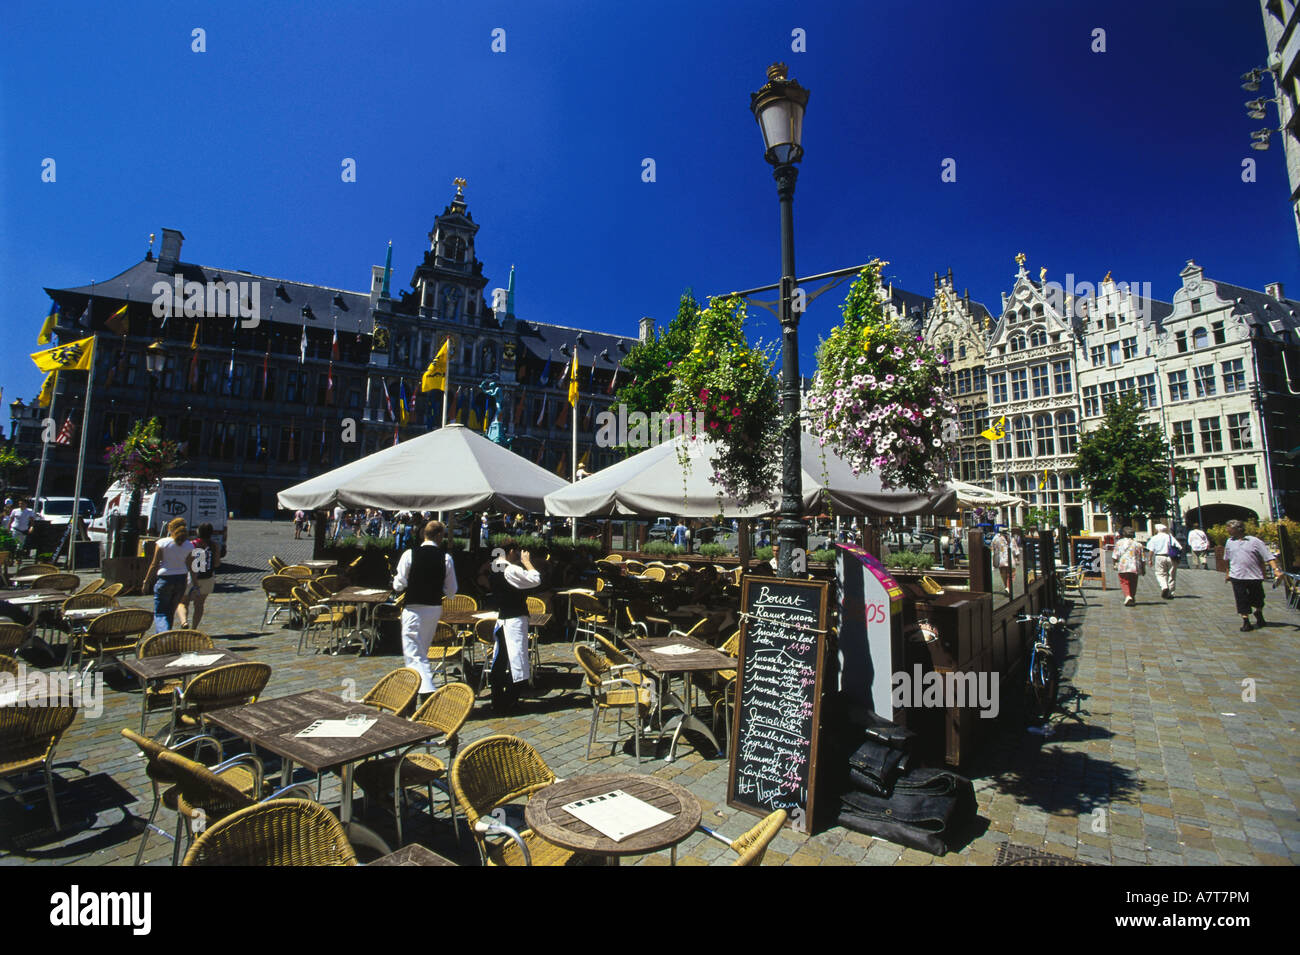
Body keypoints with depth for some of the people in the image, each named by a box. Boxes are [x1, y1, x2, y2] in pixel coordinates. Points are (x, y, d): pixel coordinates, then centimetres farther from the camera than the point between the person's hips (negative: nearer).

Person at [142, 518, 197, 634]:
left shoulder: (162, 543, -8)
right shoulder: (189, 546, -1)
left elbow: (154, 564, -7)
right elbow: (191, 567, 2)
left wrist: (147, 581, 2)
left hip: (165, 579, -4)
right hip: (181, 579, 4)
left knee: (160, 613, 0)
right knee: (171, 611, 18)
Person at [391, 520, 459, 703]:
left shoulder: (409, 555, -11)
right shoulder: (446, 558, -6)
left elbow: (399, 585, -7)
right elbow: (451, 591, -2)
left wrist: (395, 580, 15)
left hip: (414, 608, -3)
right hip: (435, 608, 4)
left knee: (414, 653, -1)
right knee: (422, 651, 23)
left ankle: (426, 690, -16)